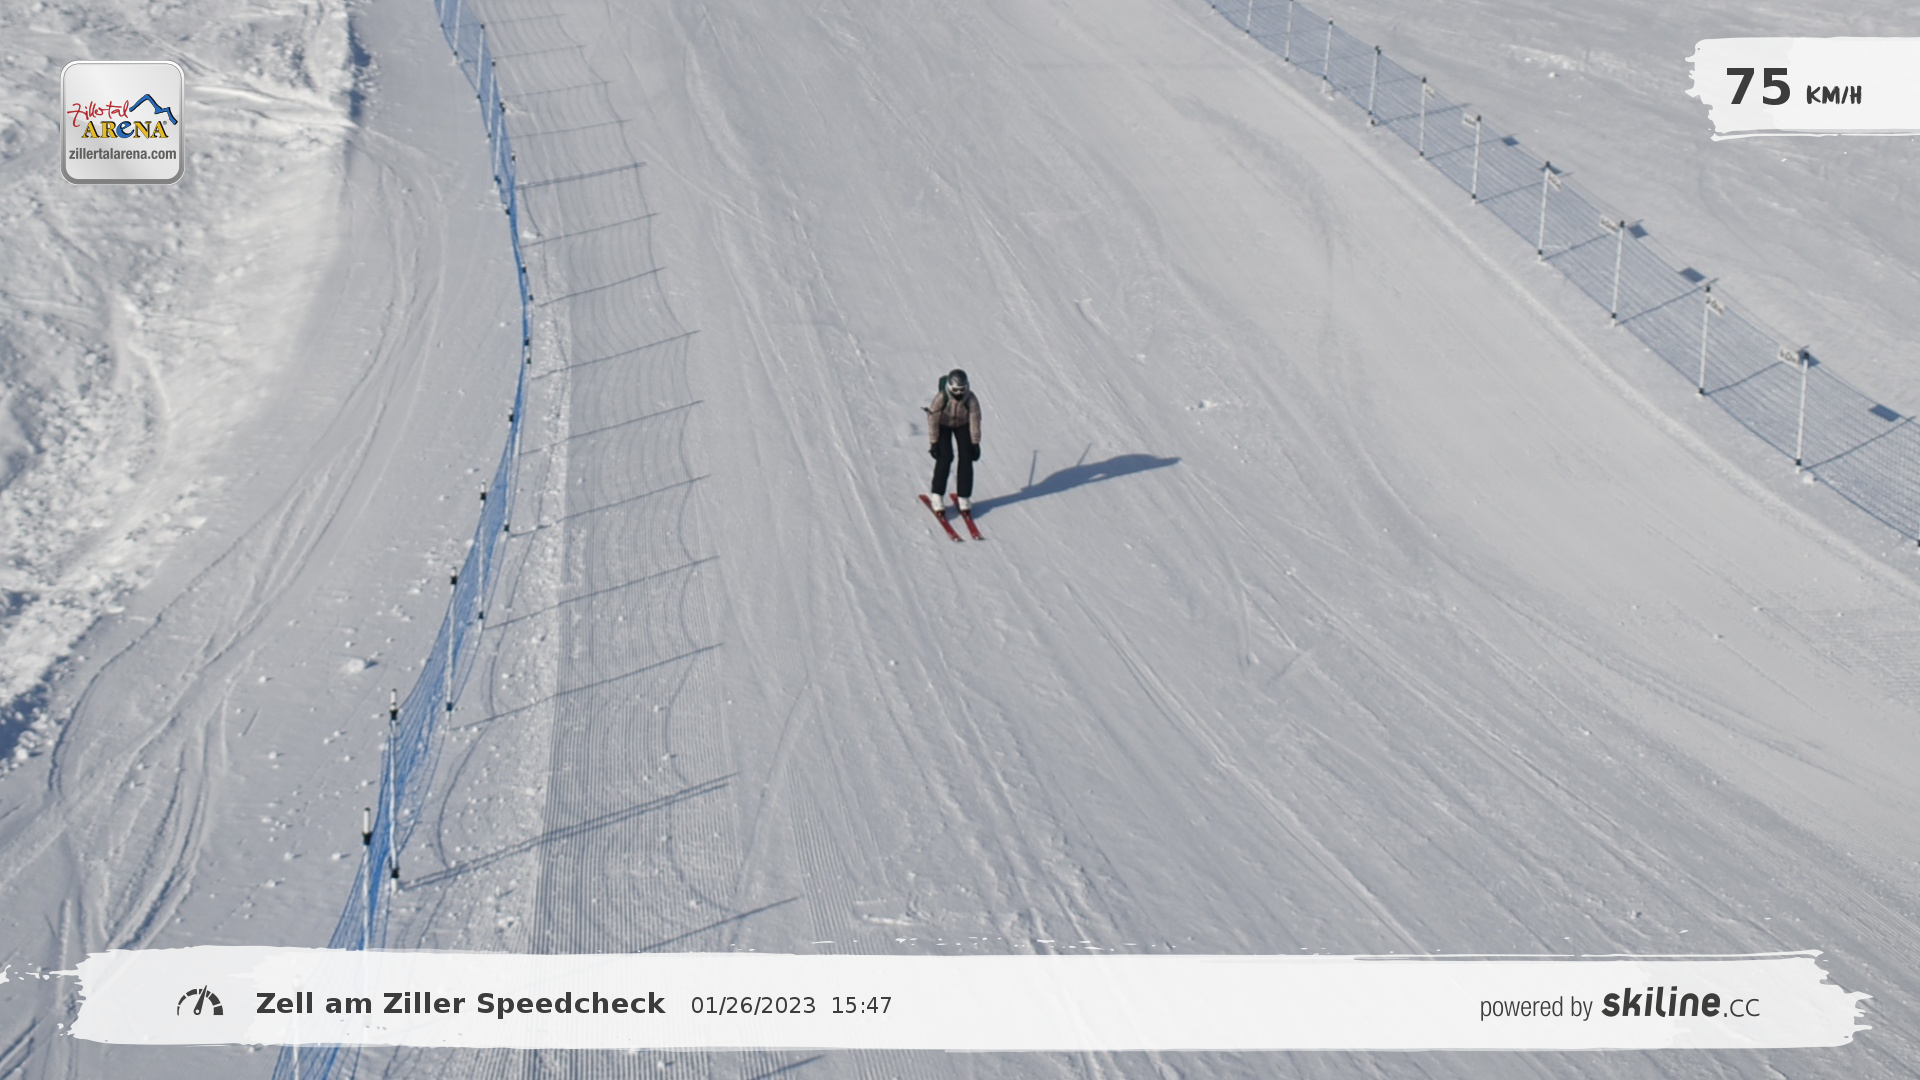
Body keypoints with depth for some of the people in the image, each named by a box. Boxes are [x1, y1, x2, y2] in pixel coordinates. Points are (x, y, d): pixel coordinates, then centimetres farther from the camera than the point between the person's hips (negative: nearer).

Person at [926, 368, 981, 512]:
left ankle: (964, 496, 3)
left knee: (966, 458, -7)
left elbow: (975, 421, -18)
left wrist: (975, 443, -15)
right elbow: (933, 420, -23)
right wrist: (934, 443, -20)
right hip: (943, 425, -2)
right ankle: (938, 495, -3)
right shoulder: (940, 398, -34)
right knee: (945, 457, -16)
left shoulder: (971, 399, -29)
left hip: (962, 425, 2)